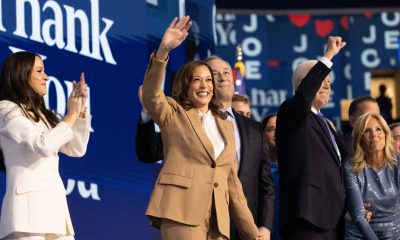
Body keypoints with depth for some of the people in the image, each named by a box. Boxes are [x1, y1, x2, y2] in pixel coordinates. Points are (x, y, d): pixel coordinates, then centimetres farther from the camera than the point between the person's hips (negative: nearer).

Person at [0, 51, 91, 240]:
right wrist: (71, 115, -4)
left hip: (54, 203, 8)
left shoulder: (42, 114, 23)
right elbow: (44, 145, -15)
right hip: (30, 203, -8)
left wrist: (80, 111, 10)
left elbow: (76, 150, 19)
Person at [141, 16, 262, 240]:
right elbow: (151, 95, -13)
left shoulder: (226, 125, 23)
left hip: (218, 219, 6)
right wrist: (163, 51, -28)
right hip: (181, 212, -6)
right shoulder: (173, 114, 10)